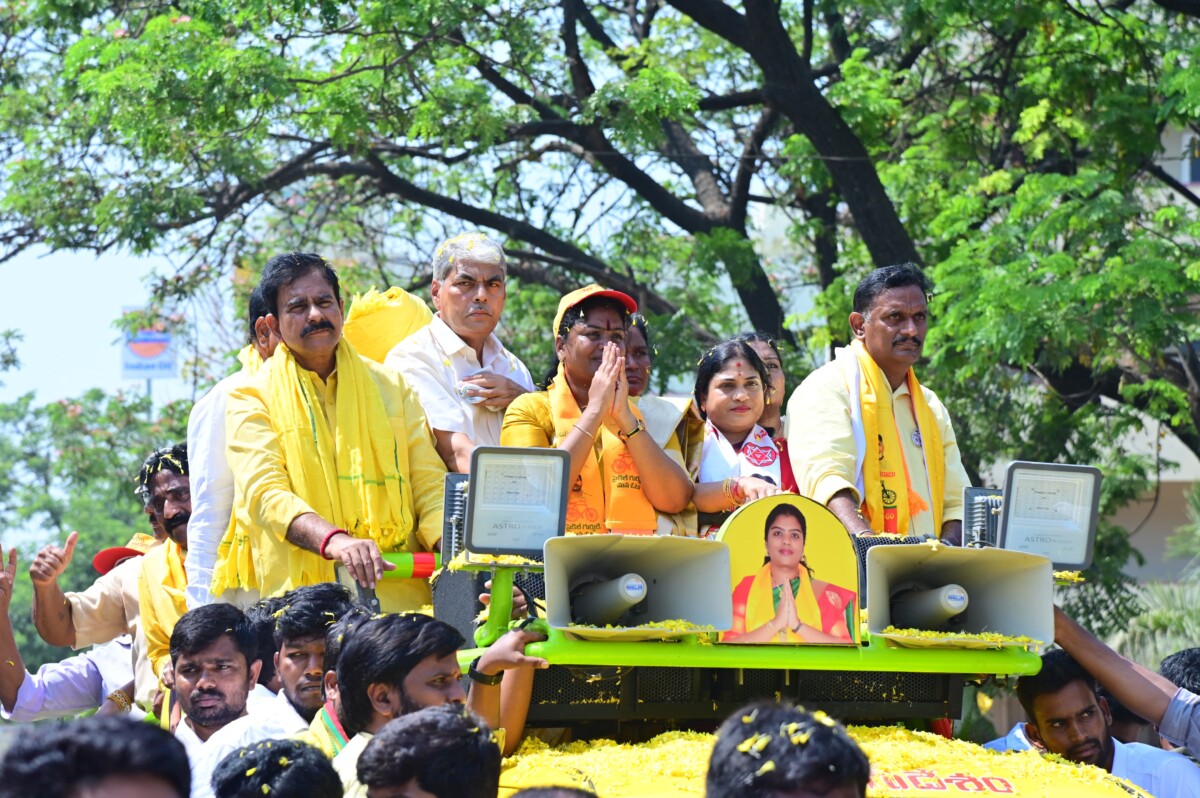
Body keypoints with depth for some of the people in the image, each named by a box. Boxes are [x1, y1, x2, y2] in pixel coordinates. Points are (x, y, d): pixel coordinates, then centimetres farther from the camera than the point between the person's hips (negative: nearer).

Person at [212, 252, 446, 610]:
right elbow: (264, 492, -8)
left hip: (400, 591, 1)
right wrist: (334, 540, -28)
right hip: (301, 596, -1)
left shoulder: (390, 386, 18)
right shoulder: (253, 399, 7)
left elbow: (429, 483, 12)